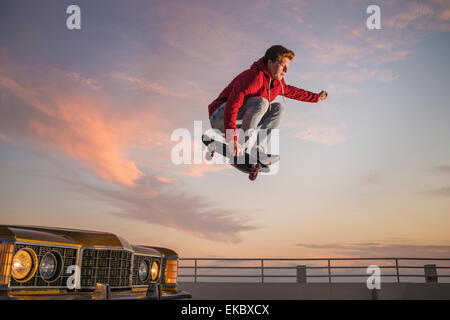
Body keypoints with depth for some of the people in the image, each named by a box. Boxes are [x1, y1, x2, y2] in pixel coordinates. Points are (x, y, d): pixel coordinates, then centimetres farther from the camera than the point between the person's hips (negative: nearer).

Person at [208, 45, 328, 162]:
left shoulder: (277, 81, 6)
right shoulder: (254, 76, -24)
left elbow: (290, 90, 31)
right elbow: (232, 105, -33)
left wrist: (316, 97, 38)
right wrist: (232, 140, -41)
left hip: (241, 116, 9)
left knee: (278, 108, 2)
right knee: (261, 102, -29)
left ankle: (258, 148, -9)